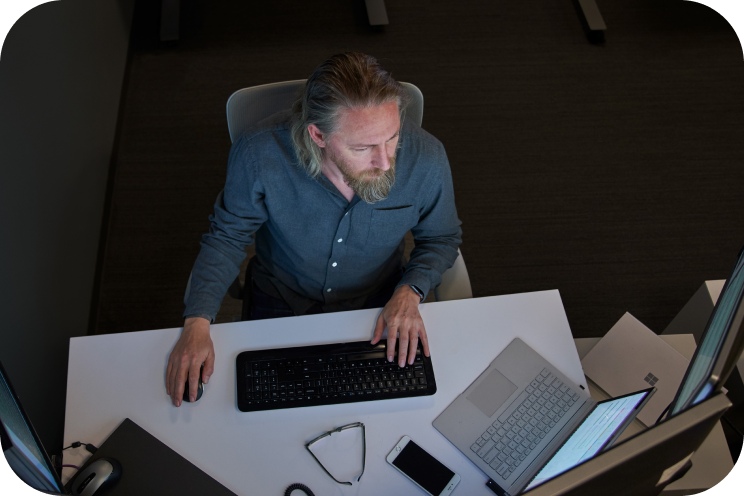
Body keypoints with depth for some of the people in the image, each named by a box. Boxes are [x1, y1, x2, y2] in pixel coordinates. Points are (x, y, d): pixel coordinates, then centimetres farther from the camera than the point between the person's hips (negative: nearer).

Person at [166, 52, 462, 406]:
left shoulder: (426, 158, -25)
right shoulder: (259, 153, -28)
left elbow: (442, 238, -3)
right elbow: (227, 236, -9)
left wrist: (409, 293, -20)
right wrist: (197, 322, -20)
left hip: (378, 309, 1)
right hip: (280, 306, 0)